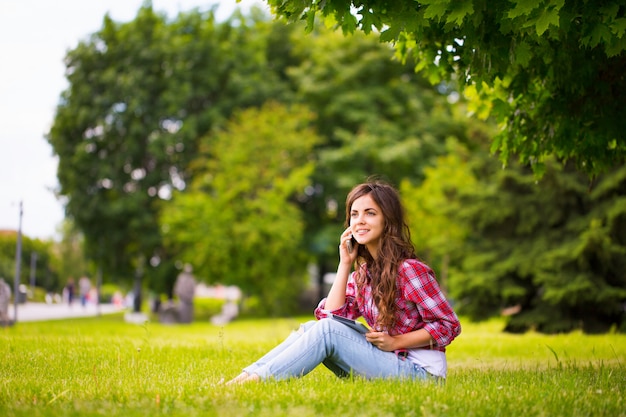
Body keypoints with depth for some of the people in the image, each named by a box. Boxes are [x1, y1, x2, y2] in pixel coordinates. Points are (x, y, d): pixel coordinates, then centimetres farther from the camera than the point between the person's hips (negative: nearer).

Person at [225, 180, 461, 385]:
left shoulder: (409, 269, -13)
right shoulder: (362, 274, 10)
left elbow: (449, 326, -12)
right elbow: (331, 316, -1)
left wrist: (395, 342, -16)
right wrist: (345, 264, -4)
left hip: (420, 371, -7)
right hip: (389, 364, 7)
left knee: (328, 330, -21)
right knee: (311, 328, -6)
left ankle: (256, 380, -23)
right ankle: (245, 376, -17)